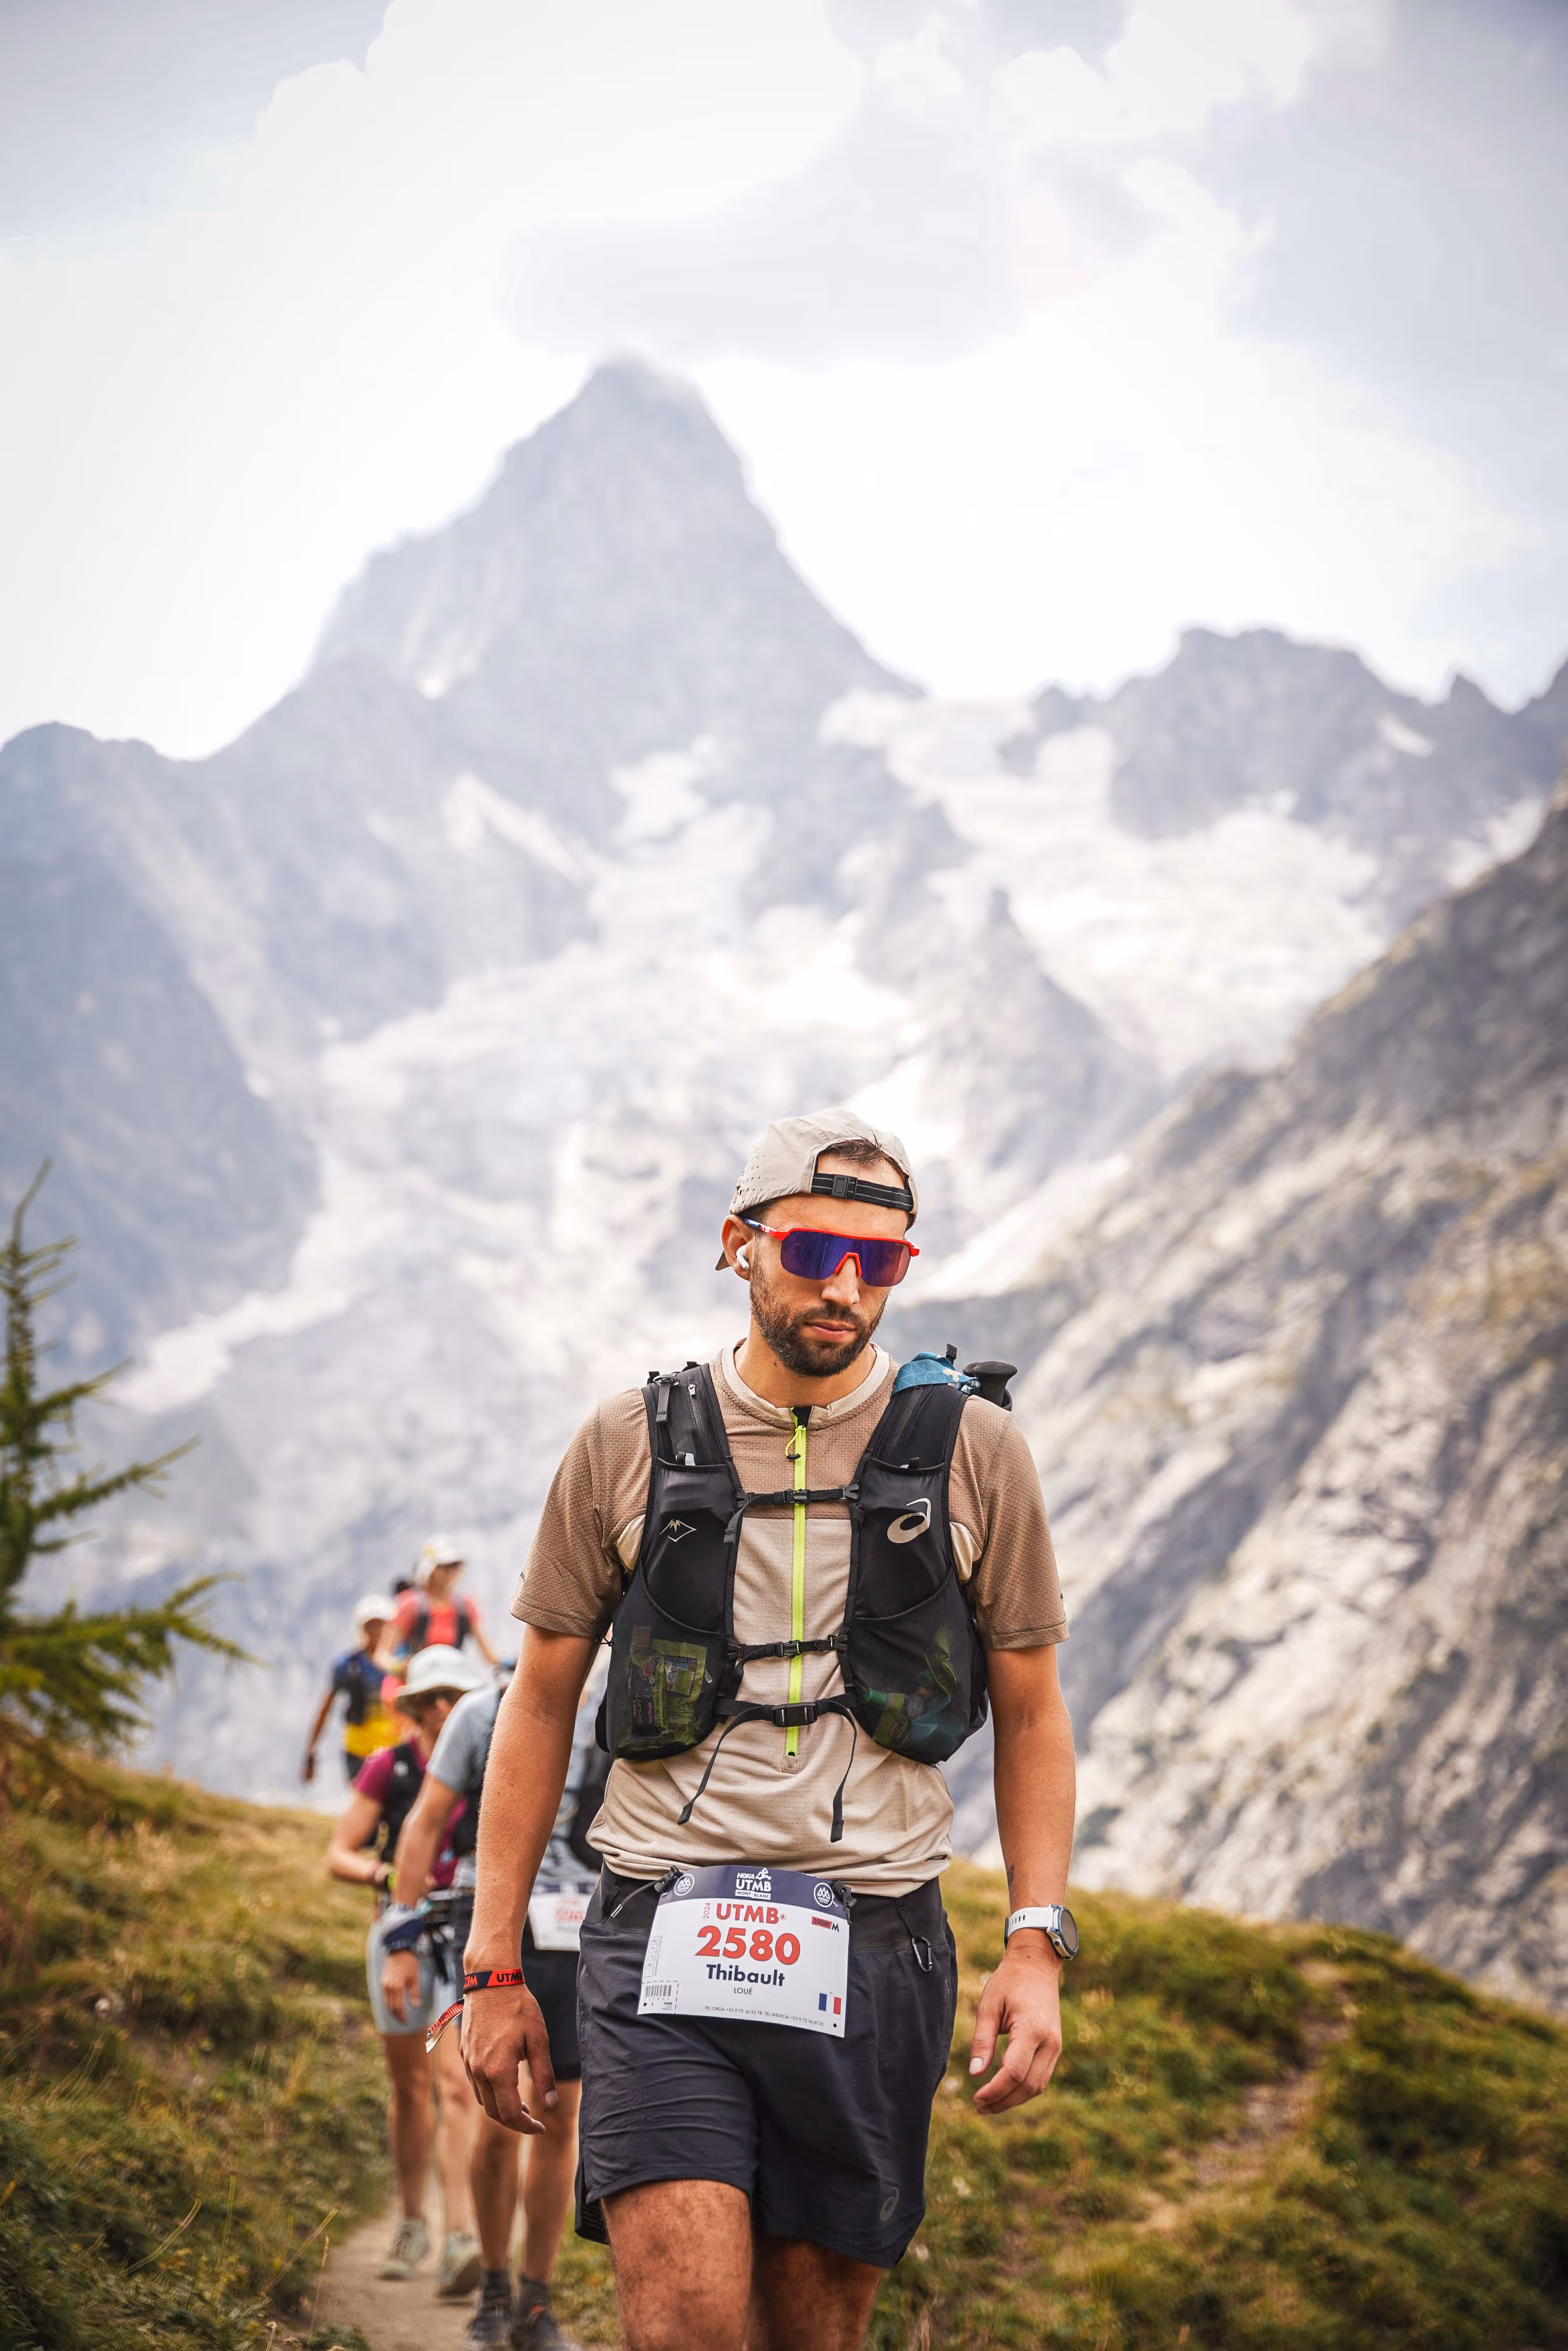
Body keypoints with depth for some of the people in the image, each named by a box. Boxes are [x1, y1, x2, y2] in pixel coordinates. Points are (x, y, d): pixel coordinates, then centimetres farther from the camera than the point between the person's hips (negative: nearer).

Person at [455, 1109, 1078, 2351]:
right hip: (665, 1939, -1)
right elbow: (541, 1702, 11)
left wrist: (1037, 1945, -1)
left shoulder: (973, 1448, 5)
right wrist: (495, 1966, 7)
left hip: (872, 1953, 1)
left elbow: (1031, 1713, 11)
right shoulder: (629, 1444, 5)